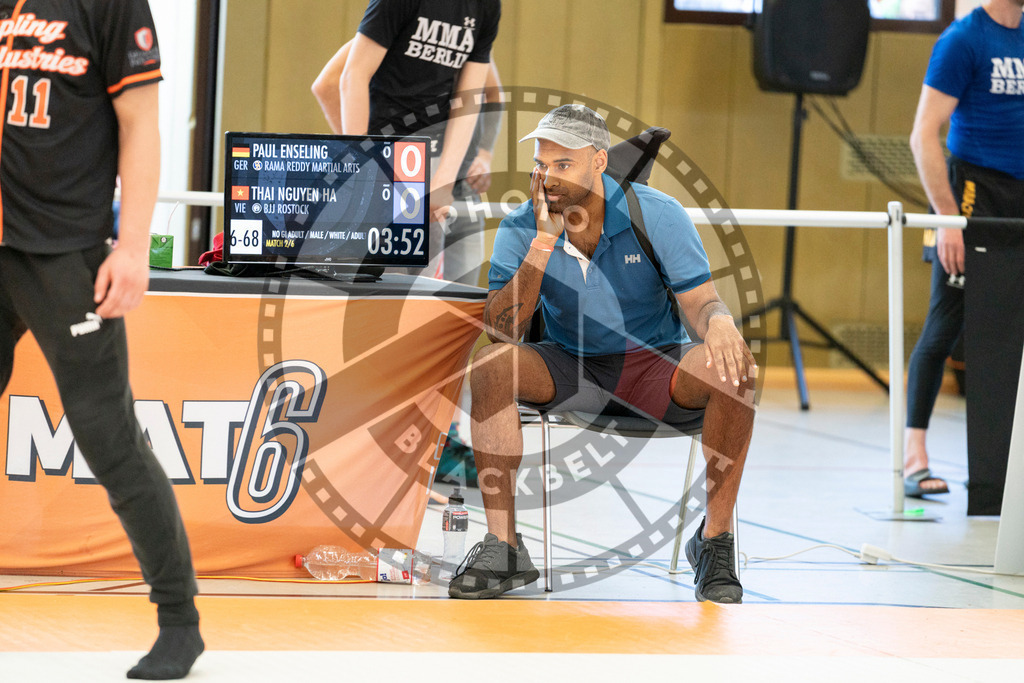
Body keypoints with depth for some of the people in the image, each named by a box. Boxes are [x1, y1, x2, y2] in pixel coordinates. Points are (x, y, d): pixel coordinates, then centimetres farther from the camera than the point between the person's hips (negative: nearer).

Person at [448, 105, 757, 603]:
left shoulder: (656, 215, -11)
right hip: (568, 370, 1)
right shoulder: (521, 230, -7)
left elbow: (702, 303, -12)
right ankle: (502, 548, -25)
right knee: (490, 364, -29)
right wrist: (545, 241, -24)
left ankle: (715, 542, -22)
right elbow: (500, 330, -17)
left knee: (732, 366, -32)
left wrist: (719, 324, -39)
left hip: (655, 366, -1)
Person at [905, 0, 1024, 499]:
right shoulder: (963, 40, -7)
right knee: (946, 325, -7)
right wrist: (948, 217, -18)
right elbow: (924, 136, -11)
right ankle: (914, 457, -3)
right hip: (974, 191, -6)